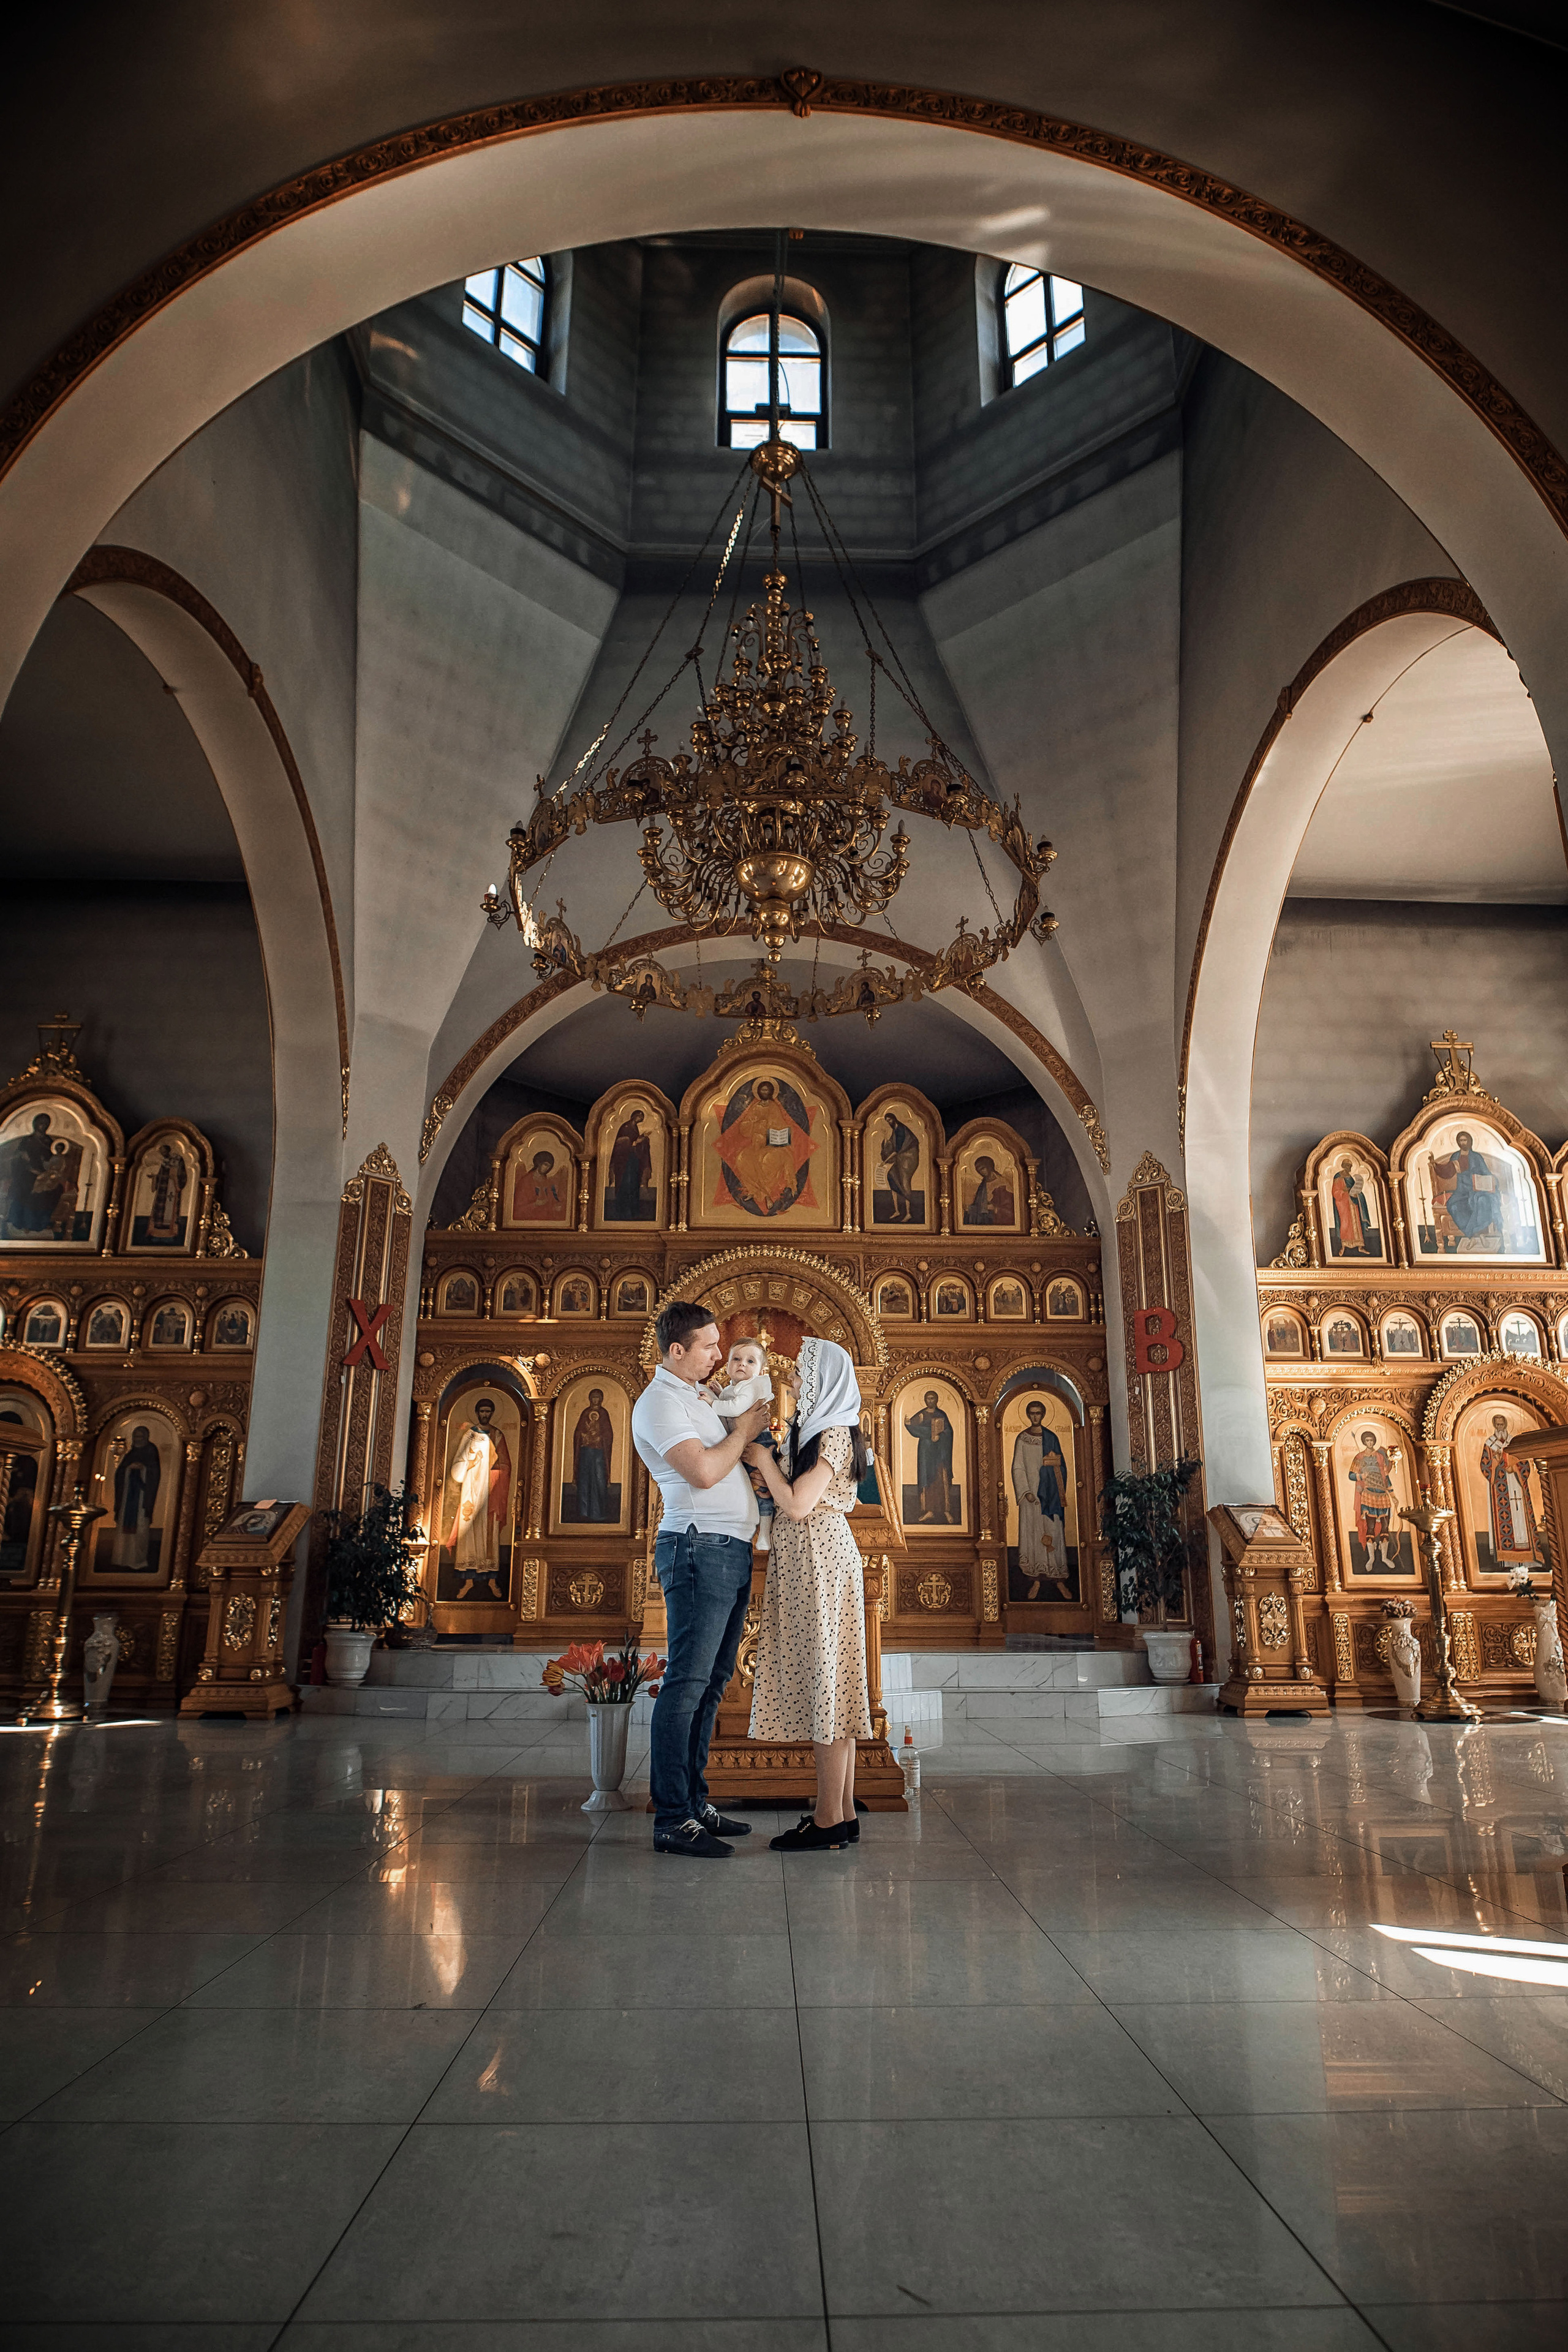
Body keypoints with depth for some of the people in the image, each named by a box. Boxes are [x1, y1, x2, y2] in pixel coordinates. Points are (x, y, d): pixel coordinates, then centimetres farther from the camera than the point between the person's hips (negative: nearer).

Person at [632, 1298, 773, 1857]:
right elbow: (704, 1472, -20)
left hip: (731, 1553, 10)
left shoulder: (697, 1397, 20)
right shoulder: (658, 1402, -10)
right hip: (699, 1549, -10)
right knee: (686, 1685, -9)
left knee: (711, 1684, 12)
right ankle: (673, 1821, -6)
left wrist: (753, 1432, 14)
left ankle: (695, 1803, 19)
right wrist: (743, 1432, -5)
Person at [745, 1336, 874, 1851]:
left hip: (821, 1559, -10)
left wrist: (763, 1459, -8)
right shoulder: (817, 1430, 17)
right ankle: (841, 1809, 16)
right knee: (820, 1680, 10)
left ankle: (830, 1819, -1)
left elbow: (798, 1505, -19)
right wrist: (764, 1464, 6)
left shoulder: (835, 1433, -13)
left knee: (826, 1676, -6)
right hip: (805, 1561, 10)